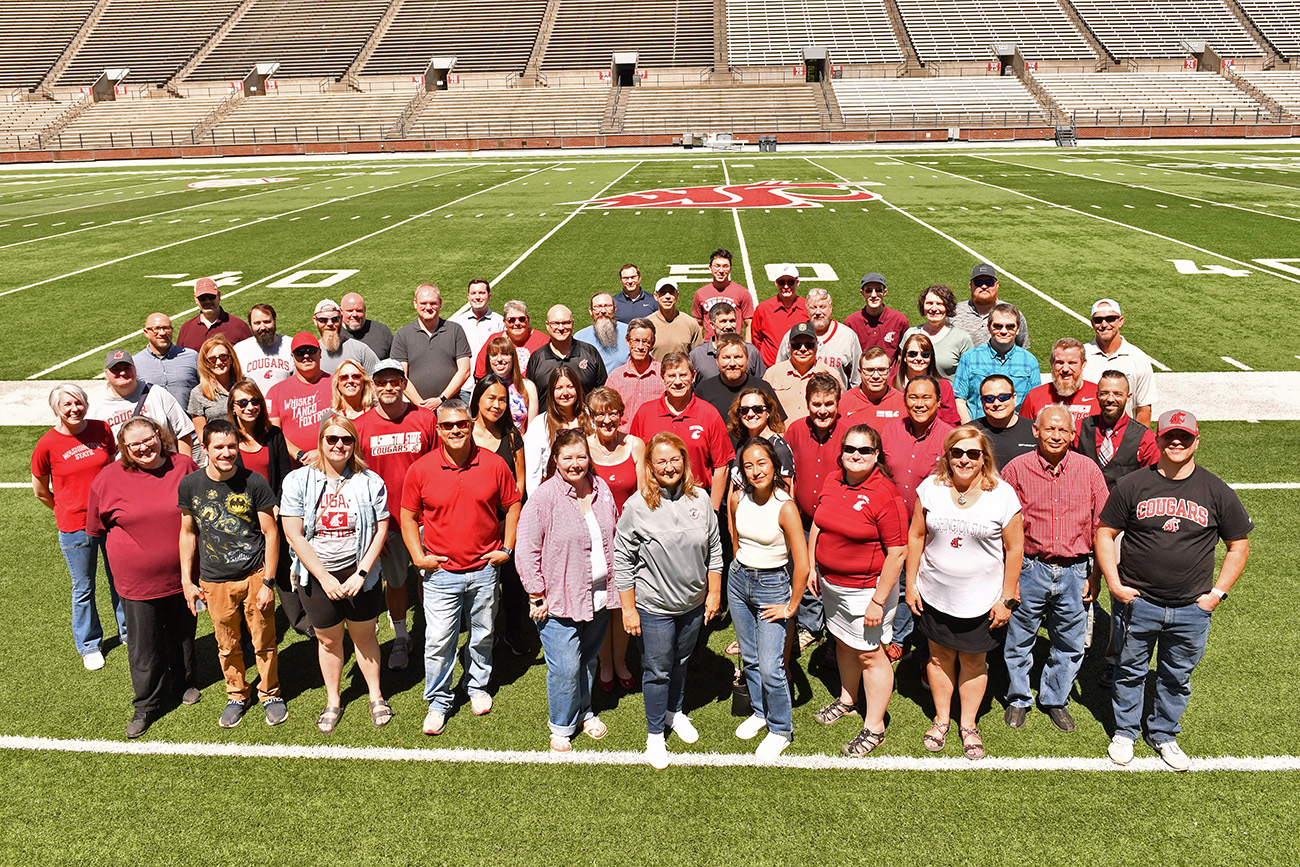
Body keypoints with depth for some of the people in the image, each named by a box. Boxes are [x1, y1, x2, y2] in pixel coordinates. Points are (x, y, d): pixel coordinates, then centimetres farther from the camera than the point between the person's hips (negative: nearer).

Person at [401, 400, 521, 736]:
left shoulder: (494, 465, -5)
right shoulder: (420, 469, -7)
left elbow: (512, 506, 7)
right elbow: (408, 517, 4)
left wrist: (506, 548, 1)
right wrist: (418, 557, -4)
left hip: (484, 569, 1)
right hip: (440, 572, -1)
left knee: (482, 634, 17)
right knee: (438, 642, 1)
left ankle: (478, 686, 41)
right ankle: (438, 702, 21)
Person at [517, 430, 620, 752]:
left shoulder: (601, 489, 4)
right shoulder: (543, 498, -14)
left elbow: (614, 537, 16)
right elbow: (527, 550, -12)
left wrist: (615, 582, 14)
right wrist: (537, 595, -12)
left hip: (599, 596, 5)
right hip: (560, 599, -5)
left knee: (589, 660, 20)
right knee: (565, 668, -1)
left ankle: (584, 711, 42)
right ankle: (562, 727, 21)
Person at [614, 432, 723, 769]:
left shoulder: (700, 500, -5)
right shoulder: (636, 506, -16)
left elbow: (714, 549, 5)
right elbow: (623, 560, -11)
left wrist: (714, 593, 5)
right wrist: (629, 609, -10)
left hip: (693, 603, 4)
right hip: (654, 606, -4)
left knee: (681, 662, 23)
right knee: (657, 669, 9)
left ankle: (675, 711, 48)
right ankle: (655, 734, 28)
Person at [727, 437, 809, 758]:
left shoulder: (785, 507, -22)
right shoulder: (737, 498, -6)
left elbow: (802, 566, -20)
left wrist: (791, 608, -13)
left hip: (772, 585, -5)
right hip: (738, 579, 5)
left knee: (770, 667, -5)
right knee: (749, 658, 17)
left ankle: (781, 729, 17)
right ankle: (760, 712, 39)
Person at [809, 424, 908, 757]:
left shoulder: (885, 495, -22)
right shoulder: (833, 482, 0)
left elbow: (897, 552, -21)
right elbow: (818, 524, 14)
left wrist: (878, 601, -20)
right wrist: (811, 566, 9)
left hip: (866, 588, -7)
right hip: (830, 582, 7)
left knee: (869, 653, 5)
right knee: (843, 642, 24)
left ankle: (874, 727, 20)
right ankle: (847, 699, 46)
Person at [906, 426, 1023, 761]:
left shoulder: (1003, 494, -9)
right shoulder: (931, 488, -4)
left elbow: (1014, 548, -4)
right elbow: (916, 536, 4)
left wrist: (1007, 598, -4)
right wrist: (911, 584, 2)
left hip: (981, 600, -2)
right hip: (935, 595, 2)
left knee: (973, 661, 12)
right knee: (939, 657, 15)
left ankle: (968, 725, 32)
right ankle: (941, 718, 35)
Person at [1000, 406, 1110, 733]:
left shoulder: (1088, 470, 0)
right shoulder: (1016, 469, -6)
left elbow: (1101, 526, 4)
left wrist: (1095, 576, 2)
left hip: (1074, 572, 2)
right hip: (1030, 570, -2)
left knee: (1070, 644, 14)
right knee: (1019, 639, 10)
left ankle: (1055, 699, 35)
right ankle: (1019, 698, 32)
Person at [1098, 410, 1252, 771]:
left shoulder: (1217, 492, -2)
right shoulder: (1132, 485, -5)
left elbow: (1239, 545, 6)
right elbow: (1104, 532, 0)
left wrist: (1217, 592, -1)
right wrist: (1114, 584, -7)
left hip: (1192, 609, 1)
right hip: (1138, 602, -1)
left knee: (1177, 677, 16)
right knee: (1131, 670, 13)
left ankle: (1164, 734, 37)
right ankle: (1125, 731, 33)